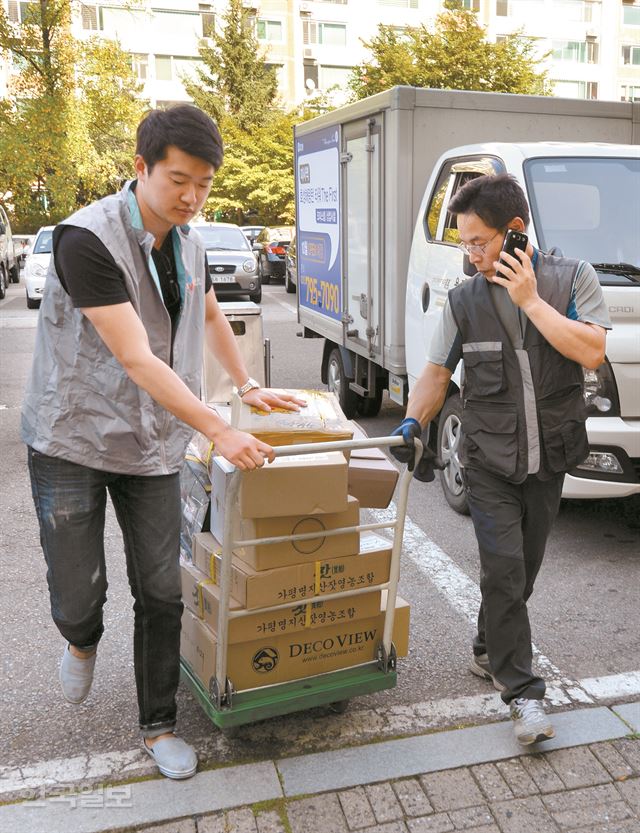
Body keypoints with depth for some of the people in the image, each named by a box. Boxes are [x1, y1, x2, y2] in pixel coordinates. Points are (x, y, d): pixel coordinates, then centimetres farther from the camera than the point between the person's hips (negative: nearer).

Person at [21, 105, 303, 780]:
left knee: (161, 595, 6)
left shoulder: (186, 241, 4)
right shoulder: (87, 238, -21)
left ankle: (158, 727, 25)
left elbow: (210, 317, 24)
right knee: (77, 595, 2)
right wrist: (218, 432, -28)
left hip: (152, 446, 5)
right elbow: (137, 360, -26)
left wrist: (247, 387, 21)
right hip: (72, 441, -5)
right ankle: (82, 642, 41)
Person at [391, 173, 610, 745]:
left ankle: (488, 652, 37)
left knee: (519, 569, 13)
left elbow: (592, 352, -17)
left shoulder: (572, 278, -4)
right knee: (504, 570, -7)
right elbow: (437, 372, 2)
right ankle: (523, 692, 5)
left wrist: (530, 299, -19)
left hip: (549, 460, 1)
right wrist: (412, 423, -14)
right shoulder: (464, 301, -1)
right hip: (491, 462, -1)